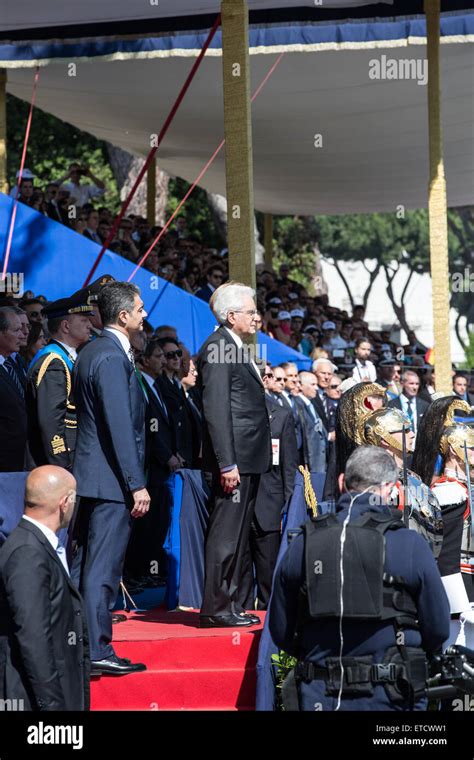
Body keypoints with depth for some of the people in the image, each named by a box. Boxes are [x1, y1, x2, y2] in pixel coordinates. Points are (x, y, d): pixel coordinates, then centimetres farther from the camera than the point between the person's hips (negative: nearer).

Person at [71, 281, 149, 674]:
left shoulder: (91, 352, 14)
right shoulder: (112, 358, -17)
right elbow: (120, 426, -21)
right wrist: (137, 484, -19)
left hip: (91, 475, 10)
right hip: (111, 479, -10)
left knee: (86, 564, 14)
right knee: (102, 566, -7)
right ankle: (97, 650, -5)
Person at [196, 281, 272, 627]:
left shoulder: (238, 349, 18)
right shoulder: (217, 349, -14)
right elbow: (216, 411, -20)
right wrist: (227, 464, -23)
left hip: (249, 459, 10)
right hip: (234, 458, -10)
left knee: (239, 535, 14)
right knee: (225, 534, -7)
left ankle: (231, 604, 20)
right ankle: (216, 608, -4)